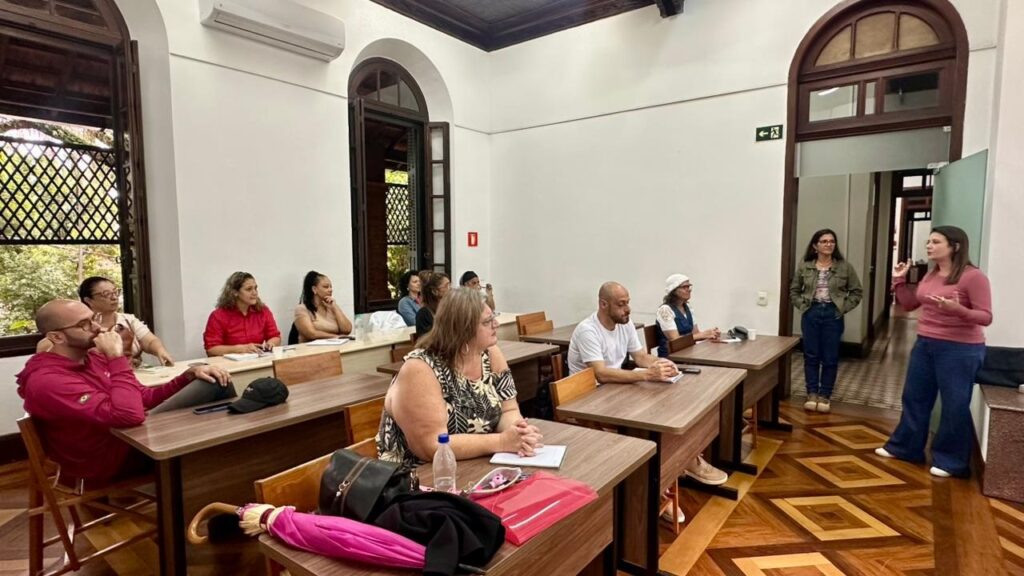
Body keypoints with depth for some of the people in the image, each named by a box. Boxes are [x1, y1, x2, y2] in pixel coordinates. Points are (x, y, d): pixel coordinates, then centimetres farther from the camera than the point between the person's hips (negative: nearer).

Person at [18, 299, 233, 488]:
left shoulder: (91, 357, 4)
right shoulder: (47, 380, -23)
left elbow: (145, 397, 8)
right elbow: (129, 415, -34)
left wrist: (189, 375, -7)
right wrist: (117, 358, -27)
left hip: (127, 436, 8)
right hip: (108, 464, -8)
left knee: (213, 383, -4)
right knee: (211, 388, -17)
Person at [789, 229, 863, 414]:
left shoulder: (844, 267, -2)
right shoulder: (804, 266, 0)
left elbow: (857, 291, 4)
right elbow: (794, 290, 9)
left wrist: (843, 308, -5)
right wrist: (802, 306, -2)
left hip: (833, 315, 0)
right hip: (811, 314, 1)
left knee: (830, 358, 5)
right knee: (811, 356, 6)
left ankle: (825, 395, 18)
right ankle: (812, 394, 17)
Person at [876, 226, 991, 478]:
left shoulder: (973, 276, -14)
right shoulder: (931, 275, 9)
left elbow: (985, 317, -16)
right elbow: (910, 304, 16)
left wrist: (957, 310, -32)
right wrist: (899, 280, 7)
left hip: (960, 350, -8)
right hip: (925, 345, 8)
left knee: (954, 406, 3)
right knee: (914, 399, 16)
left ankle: (951, 462, 17)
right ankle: (904, 447, 29)